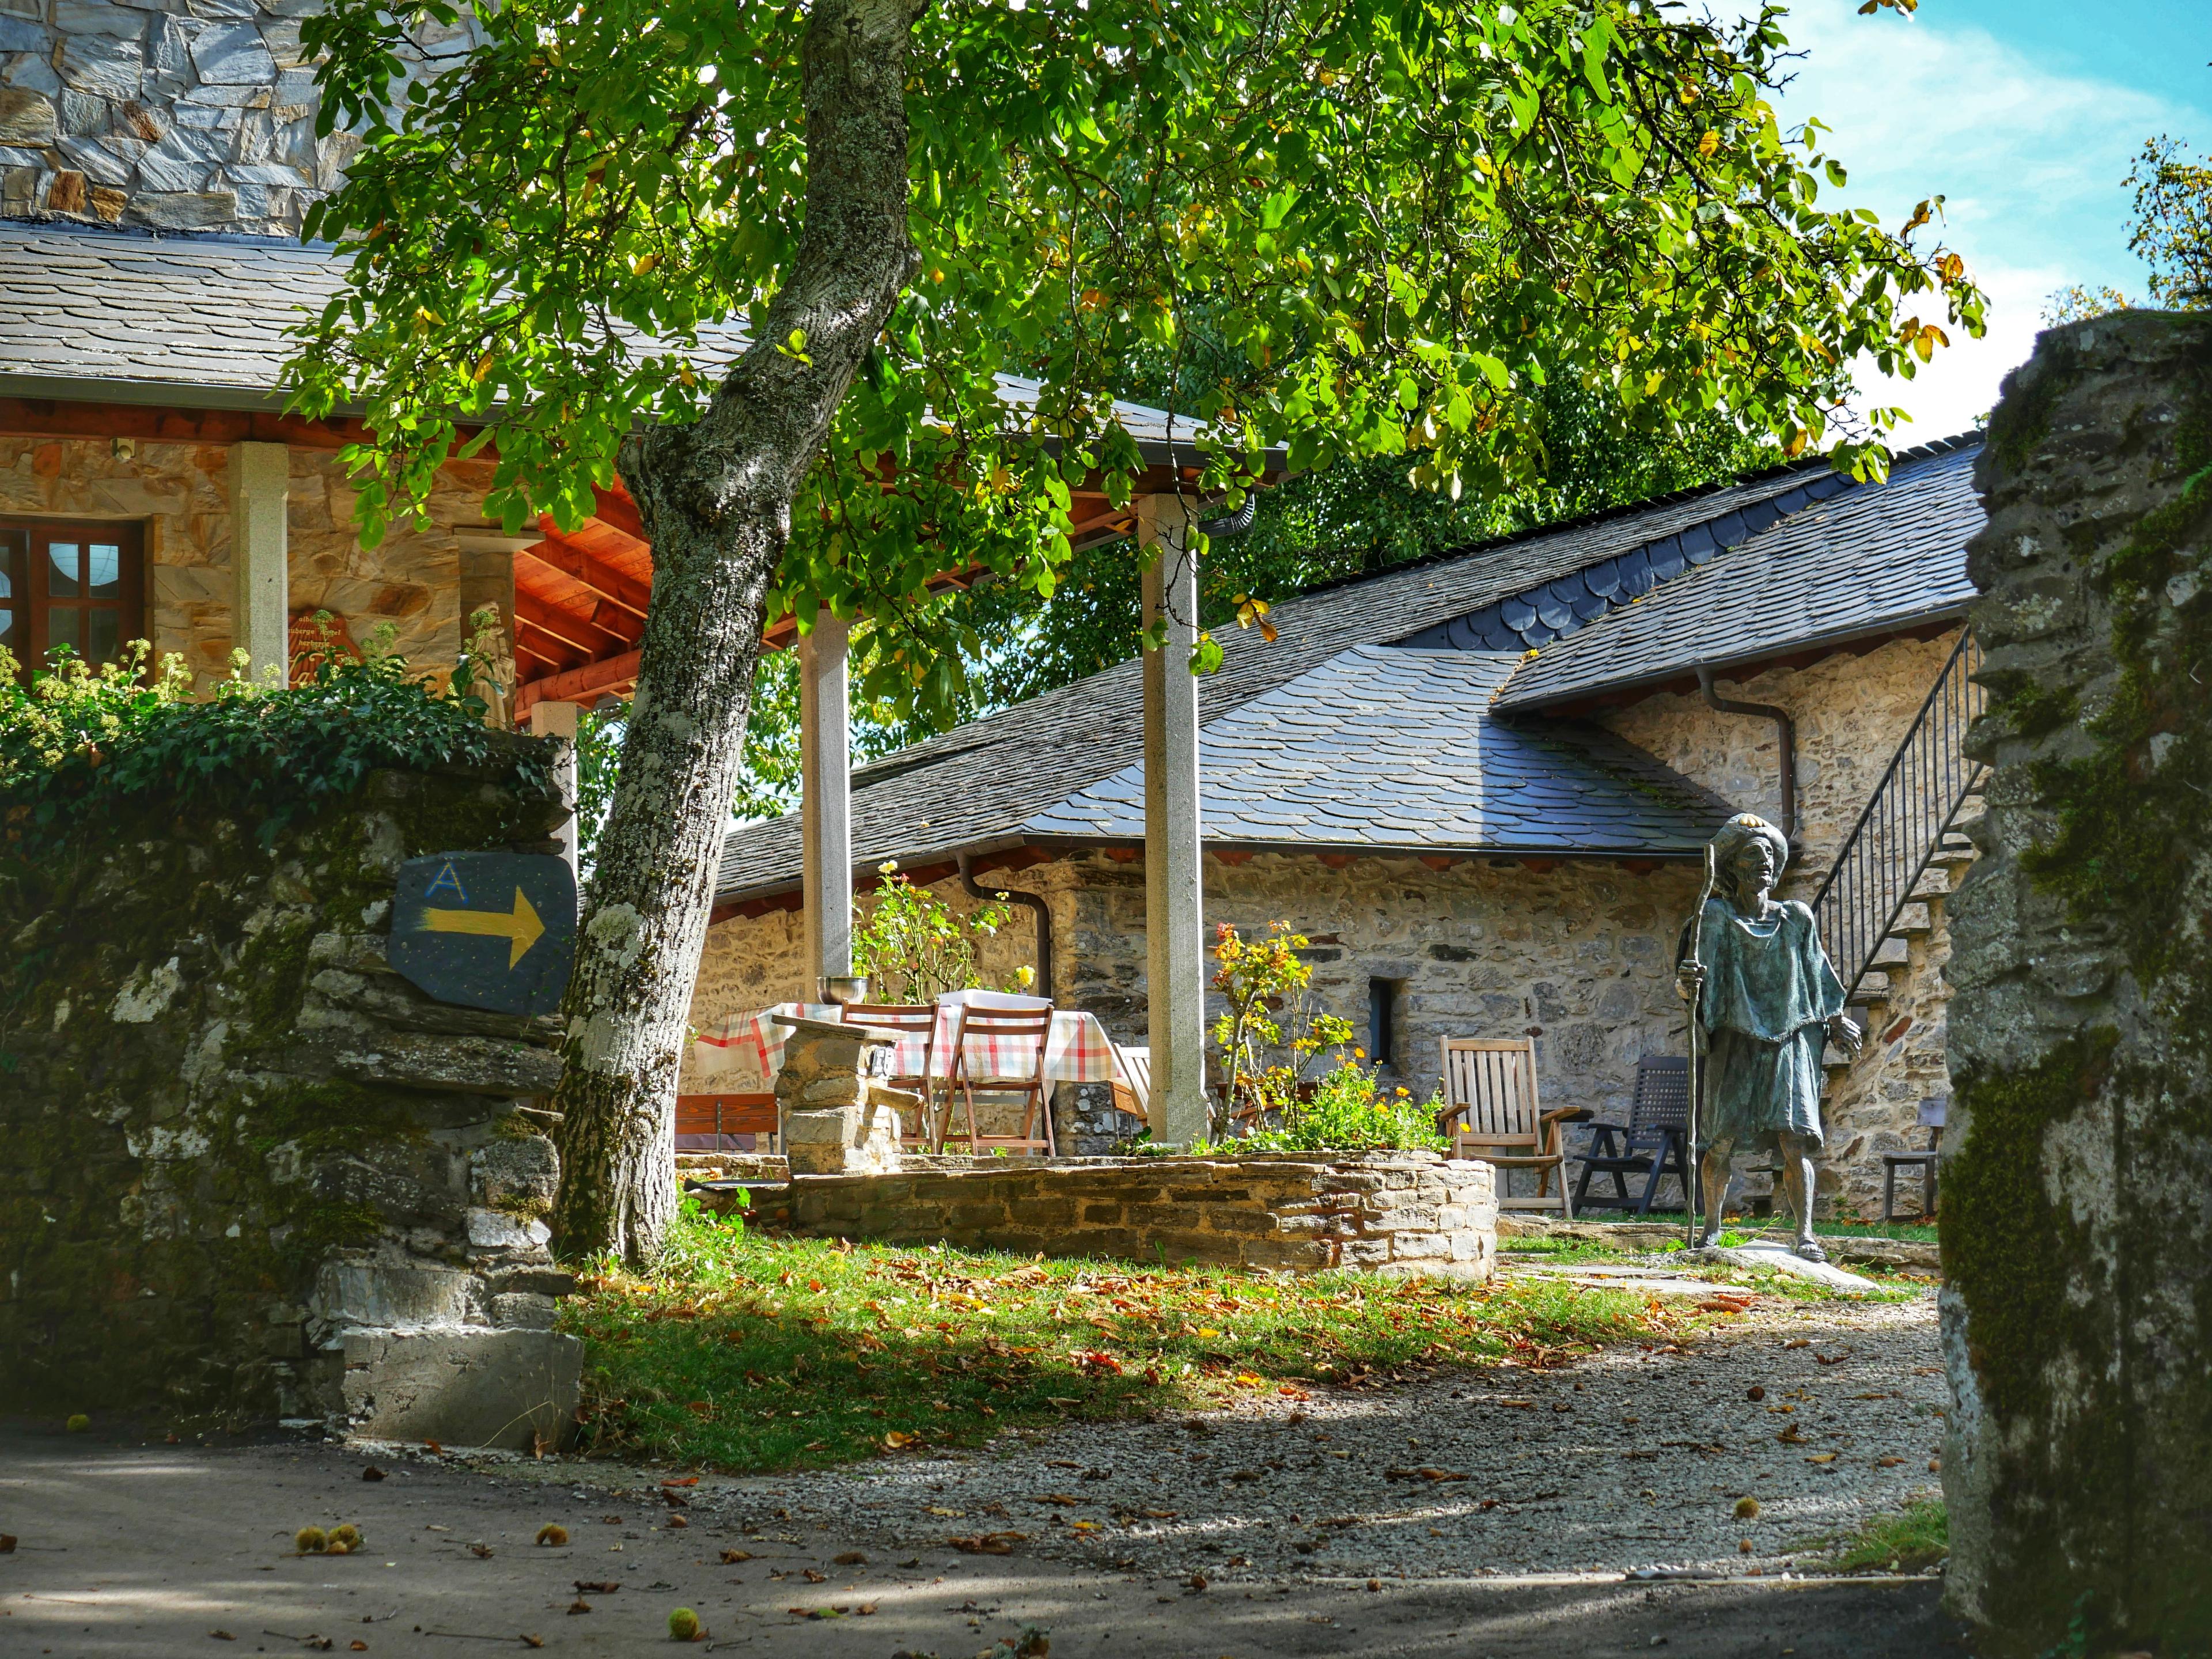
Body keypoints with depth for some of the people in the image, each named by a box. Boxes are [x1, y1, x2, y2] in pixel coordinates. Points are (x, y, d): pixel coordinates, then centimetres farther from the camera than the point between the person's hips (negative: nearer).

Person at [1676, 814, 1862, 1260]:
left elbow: (1817, 979, 23)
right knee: (1722, 1140, -4)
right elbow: (1690, 986, -5)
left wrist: (1837, 1022, 17)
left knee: (1794, 1139, -9)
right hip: (1734, 1043, -1)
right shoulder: (1715, 918, 3)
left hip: (1788, 1042, 1)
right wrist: (1686, 984, -27)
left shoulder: (1796, 919, 12)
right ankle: (1711, 1227, 12)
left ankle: (1805, 1234, -8)